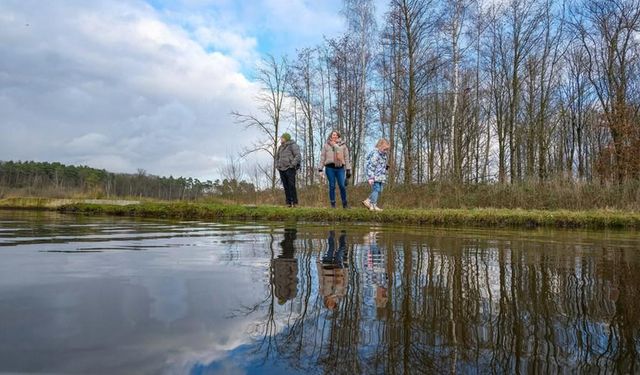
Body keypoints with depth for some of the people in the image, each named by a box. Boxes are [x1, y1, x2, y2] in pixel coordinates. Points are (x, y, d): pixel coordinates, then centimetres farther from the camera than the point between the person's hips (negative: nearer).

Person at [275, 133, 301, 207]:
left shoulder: (293, 145, -2)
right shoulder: (281, 147, 19)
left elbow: (298, 156, -10)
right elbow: (277, 157, 29)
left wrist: (292, 165, -17)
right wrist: (277, 166, 14)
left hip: (290, 169, -7)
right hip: (282, 170, 7)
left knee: (291, 186, -12)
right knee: (286, 187, 3)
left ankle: (294, 202, -9)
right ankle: (288, 202, 5)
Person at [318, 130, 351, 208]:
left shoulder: (343, 145, 12)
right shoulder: (326, 145, 11)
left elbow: (346, 157, 10)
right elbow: (322, 156, 10)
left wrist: (348, 169, 5)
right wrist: (320, 167, 3)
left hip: (340, 168, 0)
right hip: (330, 167, 0)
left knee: (342, 186, -4)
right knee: (332, 186, 2)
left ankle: (345, 203, 7)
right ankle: (333, 203, 10)